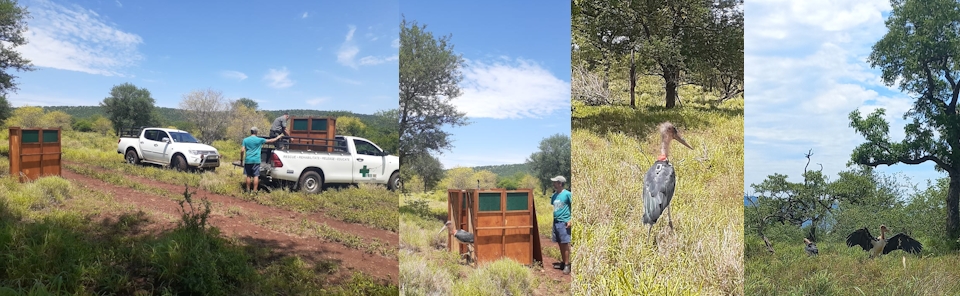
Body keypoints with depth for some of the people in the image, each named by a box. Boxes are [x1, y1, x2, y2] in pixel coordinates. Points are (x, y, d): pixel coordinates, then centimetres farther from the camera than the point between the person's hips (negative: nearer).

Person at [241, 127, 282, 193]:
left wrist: (242, 157, 16)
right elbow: (270, 140, 6)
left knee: (248, 176, 10)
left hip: (248, 160, 2)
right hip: (256, 160, -2)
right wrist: (278, 137, 21)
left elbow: (242, 151, -1)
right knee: (256, 176, -1)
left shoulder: (245, 140, 3)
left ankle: (248, 190, 15)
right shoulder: (259, 140, -2)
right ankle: (255, 190, -3)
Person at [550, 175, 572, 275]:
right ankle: (563, 262, 23)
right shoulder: (555, 195, 11)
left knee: (565, 244, -5)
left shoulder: (567, 194, -10)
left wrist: (571, 220, -14)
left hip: (564, 222, -7)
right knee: (560, 243, 13)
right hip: (556, 221, 7)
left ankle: (567, 265, -1)